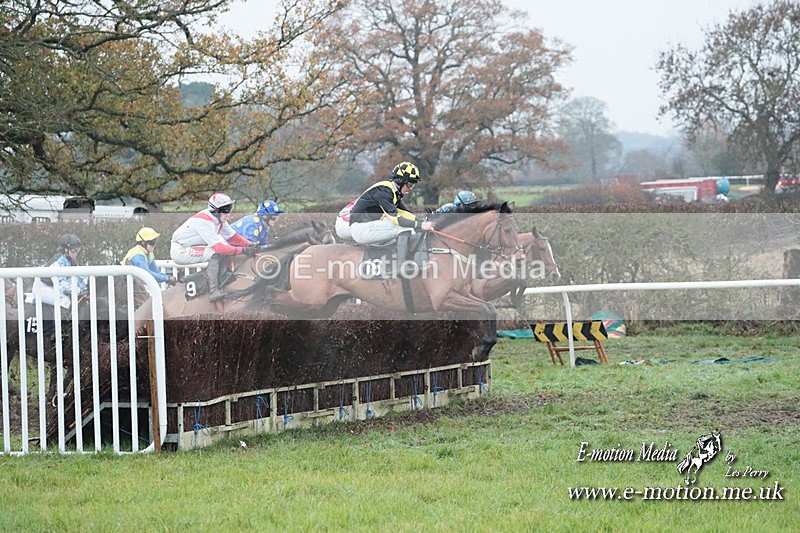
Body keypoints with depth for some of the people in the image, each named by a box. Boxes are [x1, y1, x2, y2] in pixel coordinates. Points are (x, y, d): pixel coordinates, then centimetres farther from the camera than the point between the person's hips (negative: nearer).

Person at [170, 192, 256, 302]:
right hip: (179, 251, -10)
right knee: (215, 253, -28)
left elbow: (232, 236, 7)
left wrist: (250, 245, -8)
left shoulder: (219, 219, 2)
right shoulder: (204, 221, -28)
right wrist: (243, 250, -33)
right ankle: (213, 291, -28)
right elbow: (218, 247, -33)